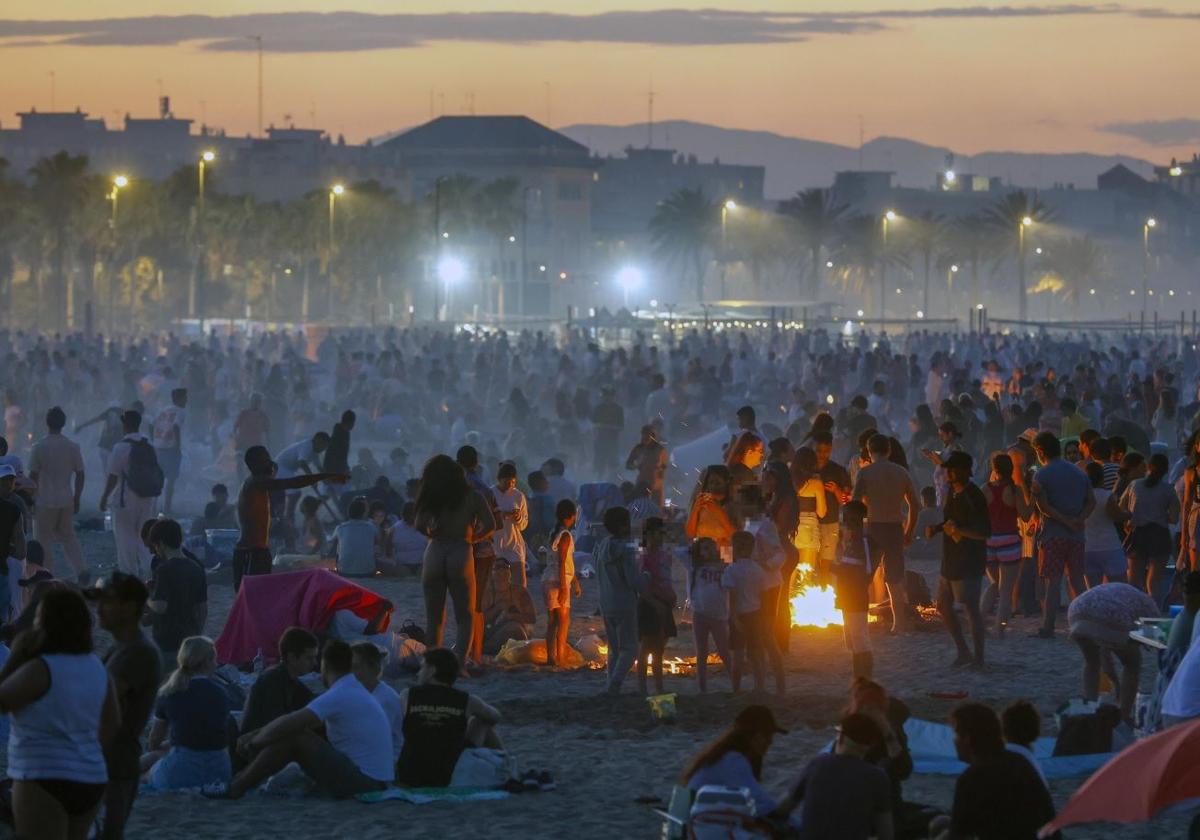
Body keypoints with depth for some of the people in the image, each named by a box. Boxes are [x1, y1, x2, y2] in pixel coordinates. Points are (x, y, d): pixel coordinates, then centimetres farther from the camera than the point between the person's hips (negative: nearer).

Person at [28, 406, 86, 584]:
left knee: (43, 541, 5)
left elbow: (33, 476, -9)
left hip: (45, 502, -4)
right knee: (68, 537, 16)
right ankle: (81, 571, 1)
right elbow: (80, 475, 4)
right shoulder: (73, 447, 1)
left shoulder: (39, 447, -10)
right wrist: (76, 500, 14)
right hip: (66, 501, 4)